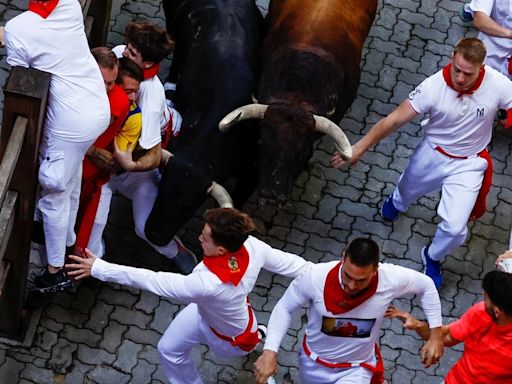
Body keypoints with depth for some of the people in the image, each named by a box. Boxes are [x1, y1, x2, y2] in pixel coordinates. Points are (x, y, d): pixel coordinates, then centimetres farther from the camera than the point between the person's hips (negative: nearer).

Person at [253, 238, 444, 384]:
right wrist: (270, 351, -23)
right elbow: (284, 308, -13)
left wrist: (435, 335, -10)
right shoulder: (314, 276, -30)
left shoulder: (390, 279, -28)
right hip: (314, 362, 1)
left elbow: (426, 286, -8)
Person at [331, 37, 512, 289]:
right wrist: (359, 148, -25)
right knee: (408, 190, 30)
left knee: (455, 228, -8)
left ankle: (432, 258, 29)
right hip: (432, 154, 1)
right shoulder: (434, 86, -30)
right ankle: (397, 201, 72)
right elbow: (395, 120, -24)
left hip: (469, 164, -1)